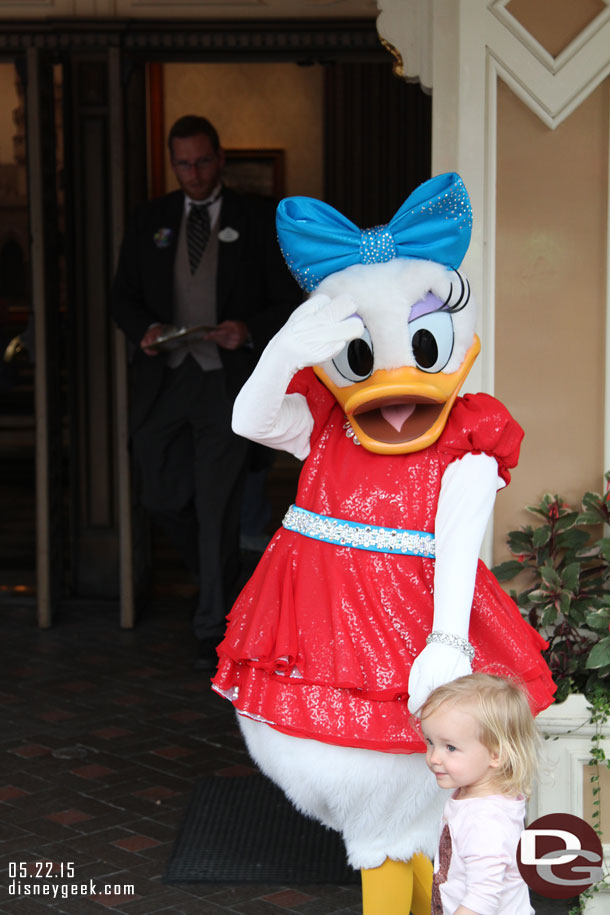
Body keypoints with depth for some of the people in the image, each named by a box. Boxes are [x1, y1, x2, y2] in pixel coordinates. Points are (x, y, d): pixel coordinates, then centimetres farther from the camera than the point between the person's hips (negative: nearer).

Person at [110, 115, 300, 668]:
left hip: (227, 380, -4)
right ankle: (223, 578, 35)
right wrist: (145, 329, -7)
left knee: (218, 507, -3)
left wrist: (248, 330, -17)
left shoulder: (258, 219, 2)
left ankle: (214, 626, 6)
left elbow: (287, 303, 2)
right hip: (163, 379, 4)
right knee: (162, 497, 9)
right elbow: (124, 295, 14)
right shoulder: (151, 221, 11)